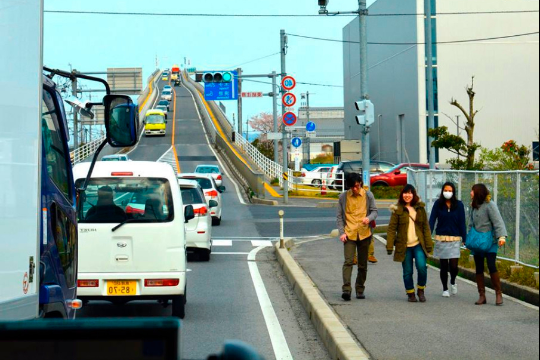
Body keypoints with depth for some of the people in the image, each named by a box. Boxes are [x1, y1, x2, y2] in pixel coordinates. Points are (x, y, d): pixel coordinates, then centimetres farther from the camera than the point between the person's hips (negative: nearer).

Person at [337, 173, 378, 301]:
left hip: (364, 234, 1)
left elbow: (375, 211, 5)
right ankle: (346, 289, -21)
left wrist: (369, 218, -18)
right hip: (349, 234, -1)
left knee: (363, 265, 8)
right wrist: (341, 232, -4)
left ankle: (360, 290, 19)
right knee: (348, 262, -15)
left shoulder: (368, 195, 4)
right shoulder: (343, 197, 4)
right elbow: (339, 216, 7)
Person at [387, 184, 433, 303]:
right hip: (404, 246, -1)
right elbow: (392, 228, -1)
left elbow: (426, 227, 9)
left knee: (422, 267, -15)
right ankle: (410, 294, 19)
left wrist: (429, 244, 3)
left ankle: (421, 290, 6)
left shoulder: (420, 208, 8)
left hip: (418, 244, 1)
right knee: (407, 272, 4)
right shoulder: (398, 210, 1)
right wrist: (390, 246, -8)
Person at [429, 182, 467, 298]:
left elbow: (462, 223, 2)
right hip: (441, 239, 0)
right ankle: (445, 289, 21)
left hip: (455, 239, 0)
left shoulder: (459, 205, 0)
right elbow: (432, 220, -3)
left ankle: (453, 282, 25)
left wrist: (465, 239, 0)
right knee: (443, 266, 5)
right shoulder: (438, 204, 0)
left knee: (453, 265, -7)